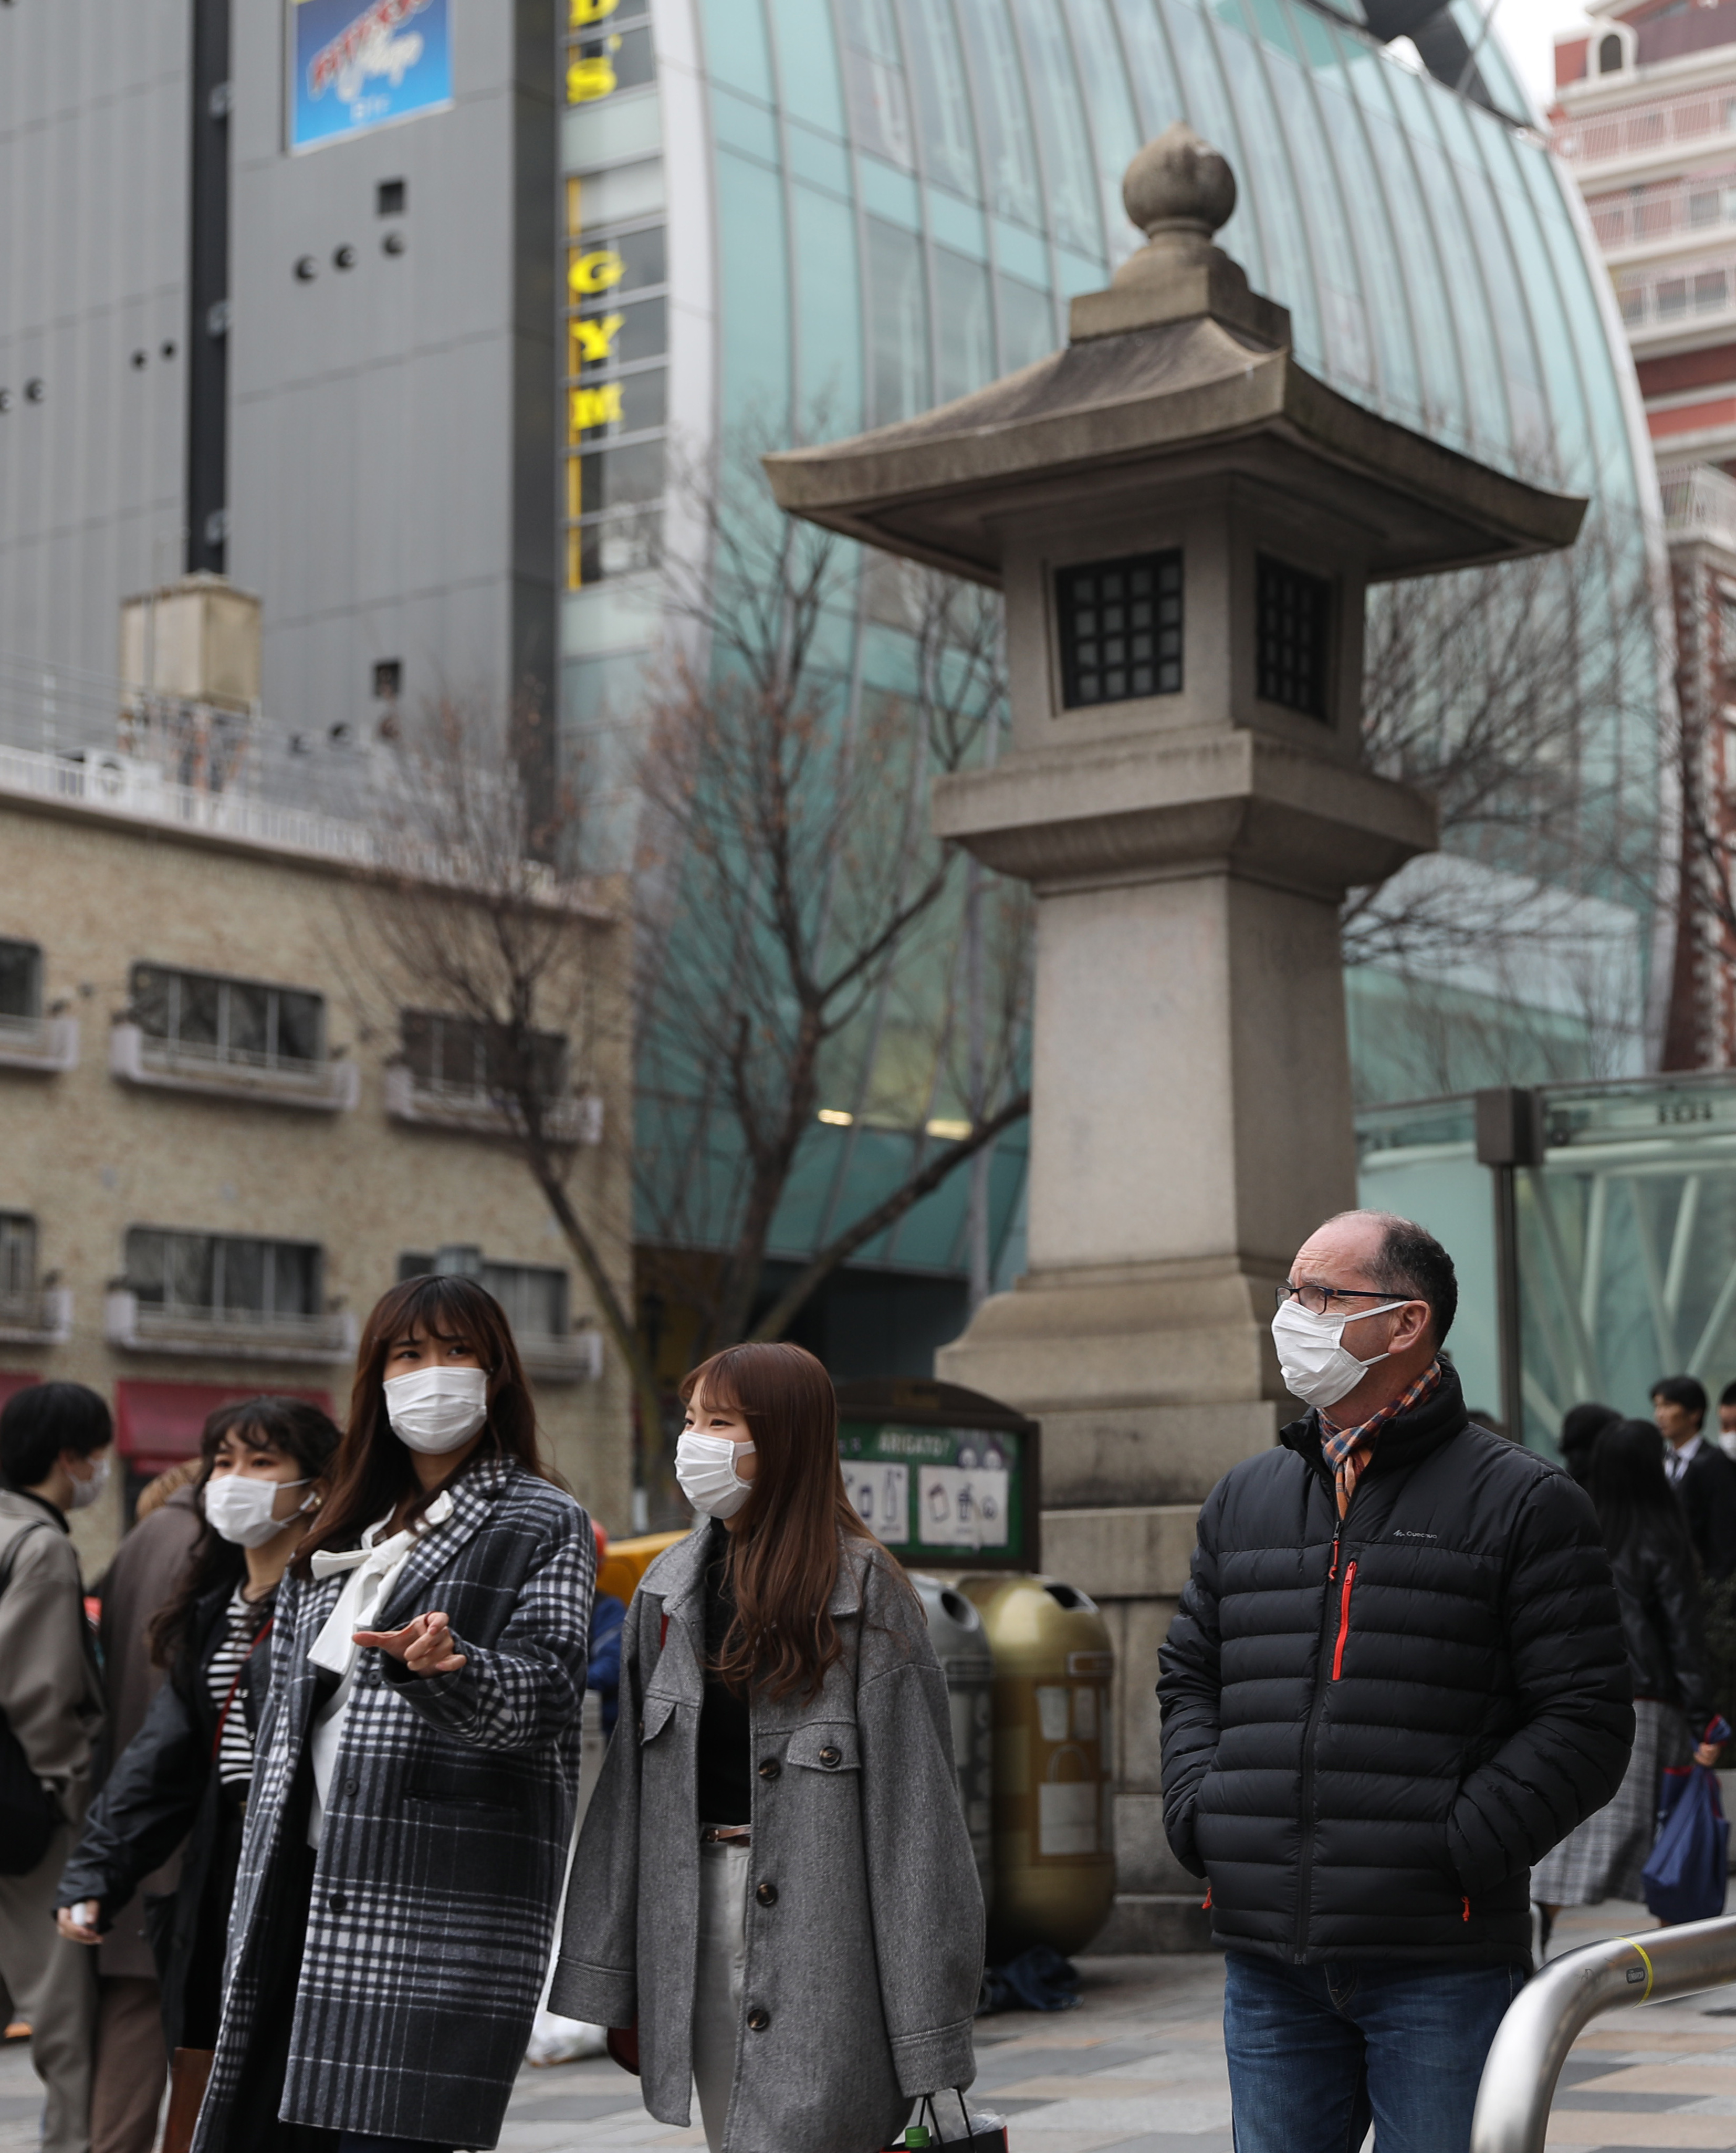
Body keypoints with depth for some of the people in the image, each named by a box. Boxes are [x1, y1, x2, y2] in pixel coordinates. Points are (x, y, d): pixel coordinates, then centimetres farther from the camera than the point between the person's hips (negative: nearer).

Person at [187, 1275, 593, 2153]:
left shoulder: (543, 1526, 4)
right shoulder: (342, 1535, 21)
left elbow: (543, 1693, -10)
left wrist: (443, 1666, -31)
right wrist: (255, 1909, 20)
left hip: (443, 1911, -6)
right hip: (312, 1888, 6)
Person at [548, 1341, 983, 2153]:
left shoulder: (863, 1588, -5)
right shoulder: (670, 1588, 12)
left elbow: (914, 1794, -8)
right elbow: (630, 1783, 13)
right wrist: (608, 1971, 11)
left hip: (818, 1918, -6)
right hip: (698, 1898, 6)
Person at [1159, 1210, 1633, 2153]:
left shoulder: (1523, 1504, -2)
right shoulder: (1242, 1500, 15)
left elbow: (1586, 1716, -6)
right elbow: (1189, 1677, 23)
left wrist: (1461, 1848, -14)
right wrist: (1200, 1815, 6)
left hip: (1442, 1967, -5)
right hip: (1268, 1962, 5)